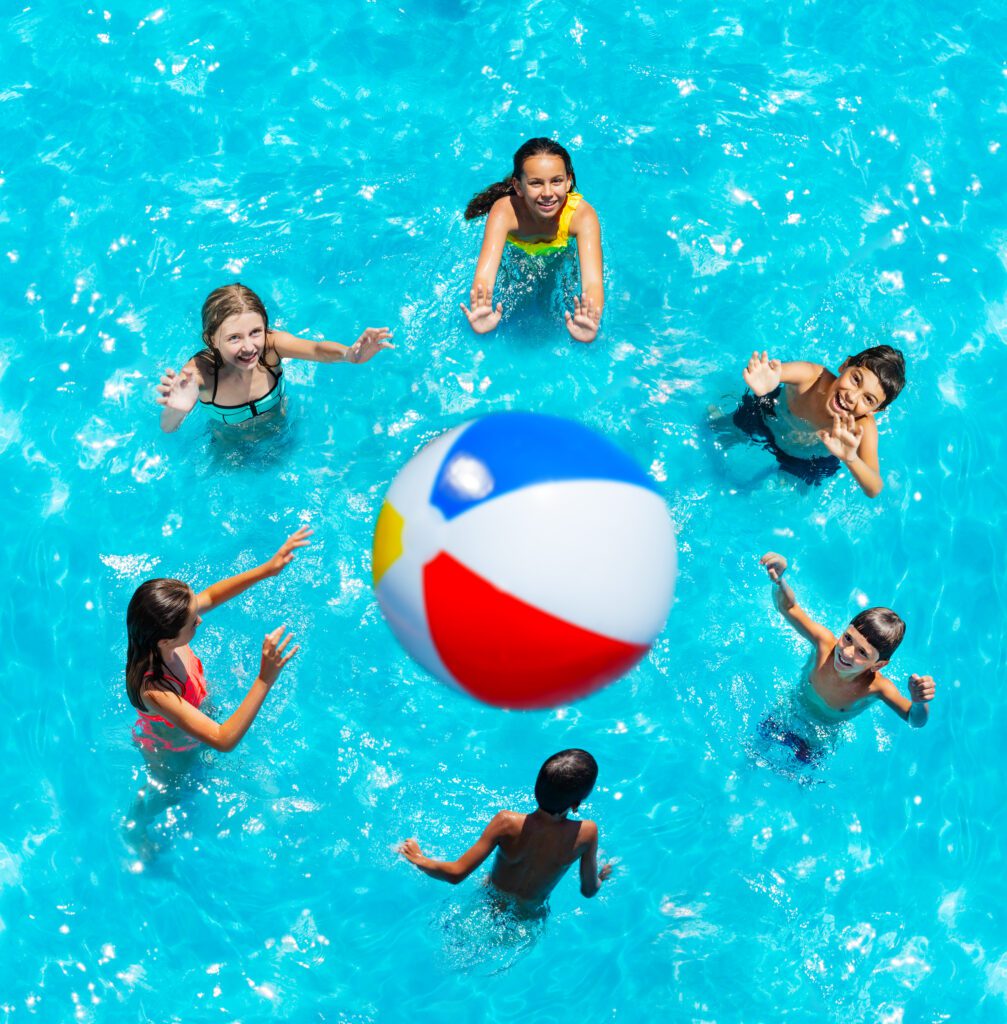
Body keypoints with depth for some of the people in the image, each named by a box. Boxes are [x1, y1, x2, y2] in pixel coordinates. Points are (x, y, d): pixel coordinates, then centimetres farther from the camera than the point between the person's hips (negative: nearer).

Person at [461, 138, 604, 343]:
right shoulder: (505, 211, -43)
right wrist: (480, 316, -79)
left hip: (564, 251, 0)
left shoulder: (582, 214, -43)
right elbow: (484, 276, -55)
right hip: (515, 253, 0)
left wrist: (590, 324, -79)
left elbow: (592, 281, -56)